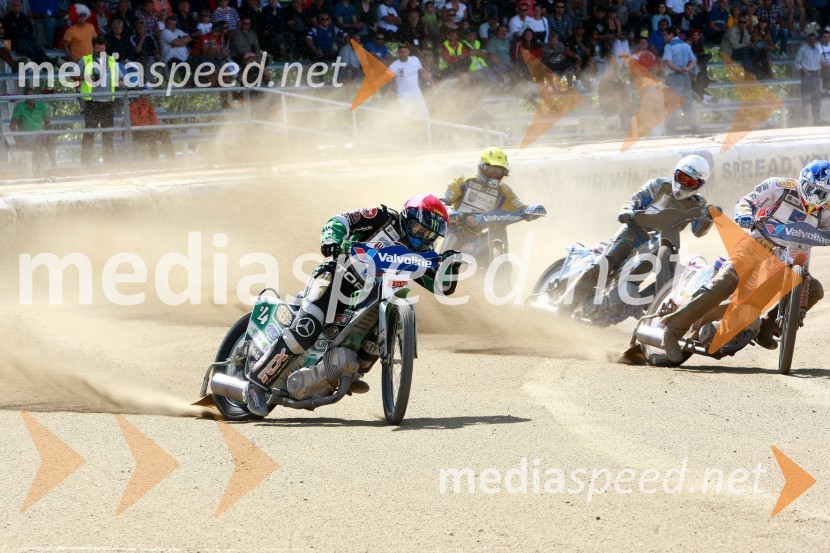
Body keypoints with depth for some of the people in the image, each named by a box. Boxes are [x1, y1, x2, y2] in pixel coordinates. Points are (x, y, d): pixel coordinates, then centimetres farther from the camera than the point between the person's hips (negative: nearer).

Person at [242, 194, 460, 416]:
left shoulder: (420, 253, 14)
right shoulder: (385, 218, -1)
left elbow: (443, 286, 9)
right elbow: (342, 220, -9)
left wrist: (450, 265, -12)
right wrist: (331, 239, -31)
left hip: (365, 295, 7)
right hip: (337, 275, -7)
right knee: (307, 329, -25)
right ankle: (258, 382, -22)